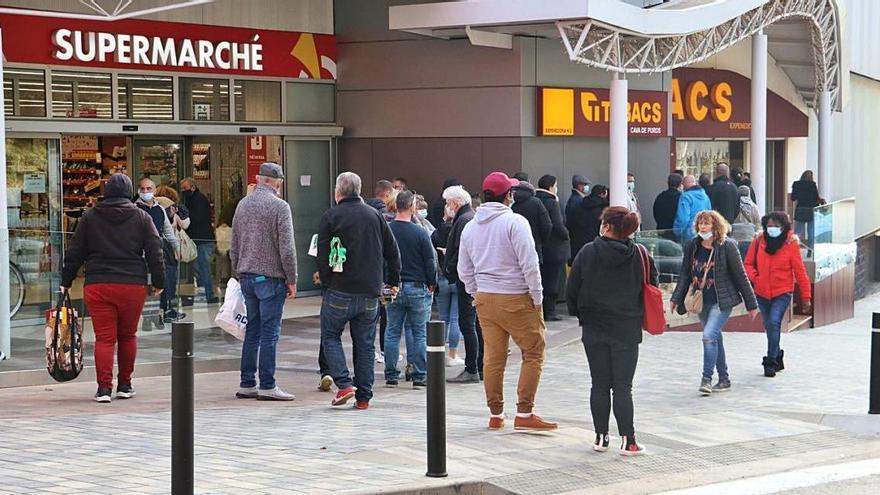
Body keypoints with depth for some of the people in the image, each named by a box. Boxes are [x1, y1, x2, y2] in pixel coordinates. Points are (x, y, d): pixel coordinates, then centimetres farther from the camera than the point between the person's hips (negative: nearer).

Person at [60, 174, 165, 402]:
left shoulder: (89, 217, 6)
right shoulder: (142, 217, 4)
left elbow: (74, 253, 8)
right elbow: (155, 252, 2)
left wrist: (66, 281, 14)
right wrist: (158, 282, 9)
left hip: (97, 286, 0)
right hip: (133, 285, 0)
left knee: (104, 337, 1)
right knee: (128, 335, 14)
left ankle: (104, 387, -7)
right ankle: (125, 385, 20)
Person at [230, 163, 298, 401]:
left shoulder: (243, 204, 10)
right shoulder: (280, 206, -10)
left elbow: (234, 247, 15)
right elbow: (287, 248, -13)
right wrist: (292, 280, -6)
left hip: (247, 277, 6)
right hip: (270, 277, -6)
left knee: (252, 332, 12)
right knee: (269, 333, -3)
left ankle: (247, 384, 13)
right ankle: (267, 386, -2)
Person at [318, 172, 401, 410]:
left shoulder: (331, 216, -4)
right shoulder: (375, 216, 8)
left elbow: (322, 255, -7)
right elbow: (392, 251, 11)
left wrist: (325, 281, 5)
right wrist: (394, 281, 19)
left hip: (339, 291, -4)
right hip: (370, 292, 4)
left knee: (330, 336, 10)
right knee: (365, 343, 9)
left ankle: (344, 384, -7)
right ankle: (363, 396, 8)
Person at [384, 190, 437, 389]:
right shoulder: (420, 233, -11)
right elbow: (430, 262, -6)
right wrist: (431, 284, 9)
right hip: (417, 288, -3)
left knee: (392, 332, 10)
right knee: (419, 333, 5)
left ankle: (391, 376, 11)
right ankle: (419, 377, 6)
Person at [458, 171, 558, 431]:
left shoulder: (470, 226, 9)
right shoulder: (514, 222, -12)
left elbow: (464, 269, 15)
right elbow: (529, 264, -15)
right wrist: (537, 296, -6)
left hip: (485, 299, 7)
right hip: (516, 299, -6)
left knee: (493, 356, 10)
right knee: (534, 353, 1)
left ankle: (495, 415, 15)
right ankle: (524, 414, -3)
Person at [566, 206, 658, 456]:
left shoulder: (587, 253, -6)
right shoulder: (640, 254, -4)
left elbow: (572, 290, -2)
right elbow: (652, 286, 4)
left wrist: (578, 313, 14)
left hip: (594, 330, 0)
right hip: (627, 330, 0)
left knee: (599, 385, 9)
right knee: (623, 386, 2)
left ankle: (601, 437, 12)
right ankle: (627, 441, -1)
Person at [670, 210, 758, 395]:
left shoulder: (727, 246, -11)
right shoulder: (692, 246, 2)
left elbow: (740, 276, -6)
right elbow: (685, 274, 9)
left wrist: (751, 304, -3)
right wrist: (676, 298, 0)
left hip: (722, 301, -6)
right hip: (702, 302, 6)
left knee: (709, 335, -21)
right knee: (715, 338, 14)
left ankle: (707, 379, -16)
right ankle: (724, 379, 26)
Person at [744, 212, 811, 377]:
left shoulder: (791, 243, -7)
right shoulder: (758, 241, -1)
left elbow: (799, 271, -3)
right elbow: (748, 263, 10)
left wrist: (806, 296, -2)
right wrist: (754, 277, -11)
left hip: (782, 293, -4)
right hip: (762, 293, 4)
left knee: (774, 323, -20)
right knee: (769, 326, 14)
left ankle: (771, 362, -14)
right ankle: (777, 358, 33)